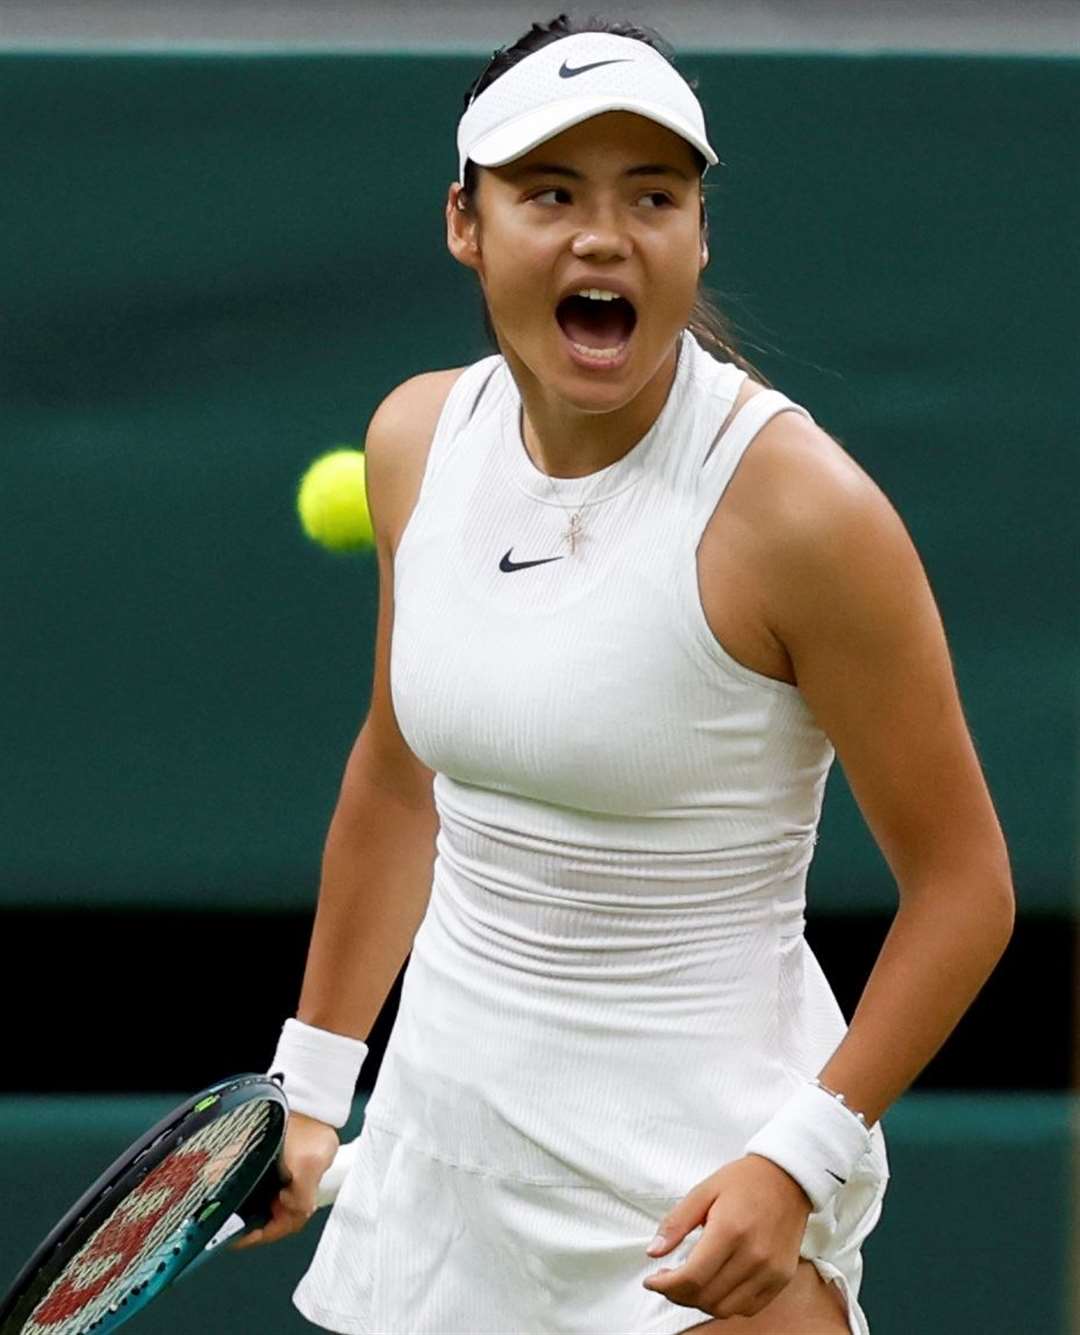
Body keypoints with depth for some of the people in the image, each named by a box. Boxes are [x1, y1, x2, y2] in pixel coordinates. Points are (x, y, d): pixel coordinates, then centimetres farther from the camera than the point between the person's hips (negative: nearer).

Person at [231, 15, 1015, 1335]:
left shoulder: (795, 508, -18)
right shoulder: (419, 437, 1)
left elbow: (962, 884, -13)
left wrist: (800, 1159, -22)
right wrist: (311, 1080, 19)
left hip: (701, 1174, -6)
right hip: (443, 1119, 6)